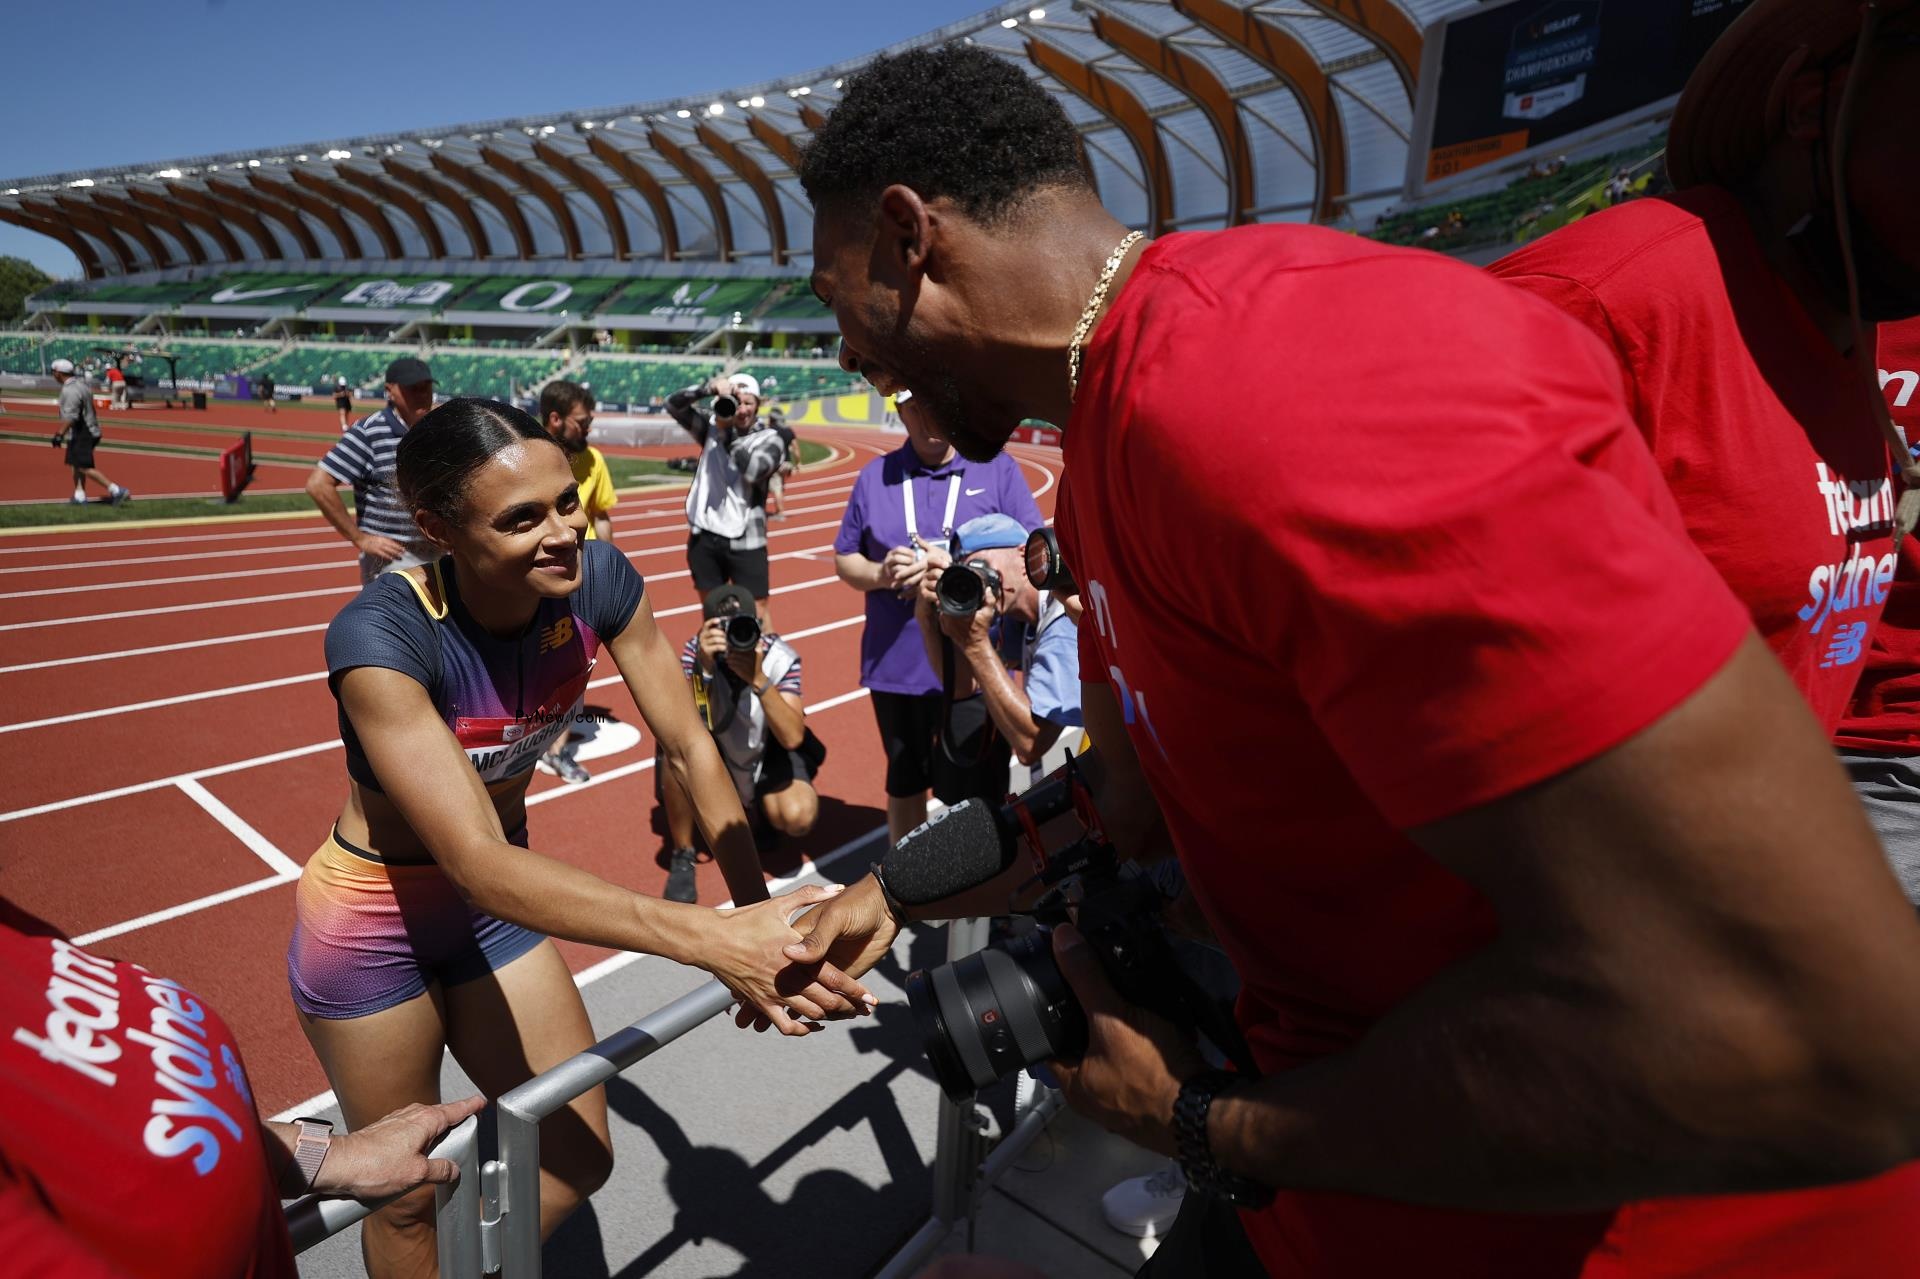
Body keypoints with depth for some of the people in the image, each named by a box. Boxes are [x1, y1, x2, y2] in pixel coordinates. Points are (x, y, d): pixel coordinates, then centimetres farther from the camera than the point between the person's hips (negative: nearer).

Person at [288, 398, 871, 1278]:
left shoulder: (597, 579, -20)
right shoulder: (380, 635, -32)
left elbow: (688, 749, -14)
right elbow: (481, 866, -39)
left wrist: (758, 914, -23)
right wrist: (711, 942, -48)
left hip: (496, 903, 4)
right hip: (371, 925, -4)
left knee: (578, 1163, 13)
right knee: (411, 1199, 15)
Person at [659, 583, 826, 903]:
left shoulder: (778, 656, -24)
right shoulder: (695, 652, -22)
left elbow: (792, 738, -33)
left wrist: (758, 679, -44)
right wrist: (704, 668, -46)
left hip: (768, 749, 0)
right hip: (713, 748, 0)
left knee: (798, 817, -26)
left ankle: (759, 806, 14)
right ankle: (682, 856, -9)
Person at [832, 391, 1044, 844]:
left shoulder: (997, 469, 0)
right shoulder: (875, 475, 7)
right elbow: (845, 561, 10)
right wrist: (880, 573, -12)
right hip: (894, 667, 3)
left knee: (972, 797, 5)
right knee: (903, 786, 20)